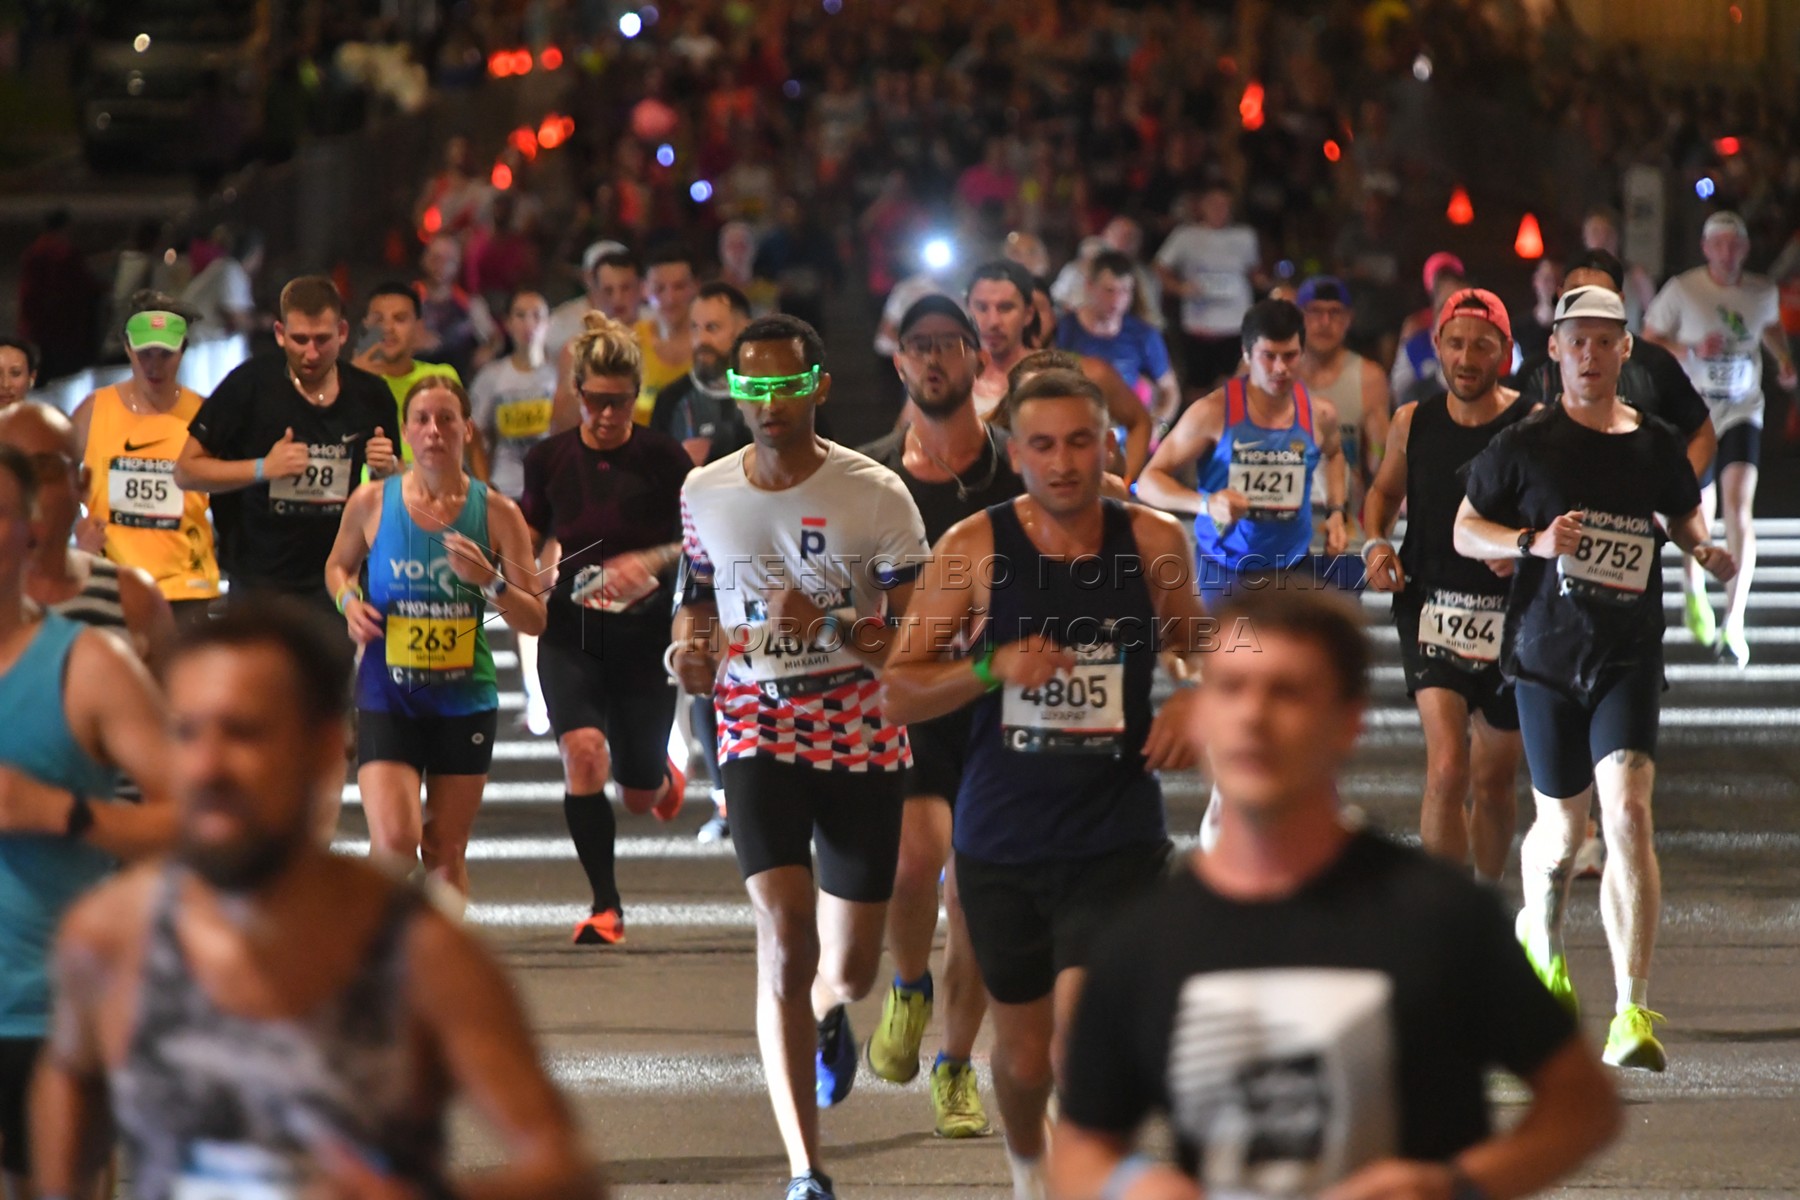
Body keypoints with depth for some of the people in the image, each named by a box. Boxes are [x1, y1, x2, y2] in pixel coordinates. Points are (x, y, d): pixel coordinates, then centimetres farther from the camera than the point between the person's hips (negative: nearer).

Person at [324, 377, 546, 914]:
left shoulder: (495, 512, -1)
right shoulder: (372, 502, -2)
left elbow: (534, 621, 1)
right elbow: (338, 565, 18)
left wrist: (490, 582, -17)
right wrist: (349, 601, -4)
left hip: (463, 700, 1)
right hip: (386, 696, -1)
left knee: (446, 853, 7)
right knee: (394, 841, -16)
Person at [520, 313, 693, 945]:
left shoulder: (663, 458, -6)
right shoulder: (549, 459, 2)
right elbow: (527, 544, 15)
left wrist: (651, 561, -17)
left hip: (644, 634, -1)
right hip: (570, 632, 1)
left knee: (639, 794, 6)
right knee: (582, 750, -23)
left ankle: (665, 776, 47)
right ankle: (605, 905, -14)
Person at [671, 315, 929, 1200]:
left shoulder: (876, 495, -9)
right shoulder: (704, 494, 1)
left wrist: (835, 627, -26)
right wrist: (687, 646, -4)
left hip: (862, 736, 0)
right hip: (758, 736, 1)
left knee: (850, 968, 7)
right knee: (786, 939, -17)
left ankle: (827, 1017, 50)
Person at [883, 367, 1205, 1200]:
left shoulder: (1155, 543, -3)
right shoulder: (974, 548, -7)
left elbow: (1188, 638, 19)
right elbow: (897, 694, -6)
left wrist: (1189, 697, -2)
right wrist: (992, 667, -22)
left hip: (1116, 841, -1)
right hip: (1001, 841, 1)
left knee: (1081, 1045, -20)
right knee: (1024, 1052, 16)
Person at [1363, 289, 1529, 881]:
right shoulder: (1412, 424, 3)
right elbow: (1384, 492, 21)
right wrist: (1375, 542, 1)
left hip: (1510, 613, 0)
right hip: (1432, 609, 0)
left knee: (1493, 781, 13)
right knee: (1447, 768, -17)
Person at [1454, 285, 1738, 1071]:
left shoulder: (1655, 445, 5)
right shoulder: (1526, 444, -1)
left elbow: (1684, 514, 24)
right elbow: (1464, 529, 3)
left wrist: (1706, 550, 3)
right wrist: (1533, 541, -15)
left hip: (1629, 656, 0)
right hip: (1546, 653, 0)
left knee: (1628, 812, -17)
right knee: (1562, 827, 9)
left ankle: (1632, 1014, -21)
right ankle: (1541, 941, 46)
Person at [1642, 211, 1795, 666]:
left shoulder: (1763, 293, 3)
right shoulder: (1682, 290, -8)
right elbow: (1648, 342, -3)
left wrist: (1785, 360, 7)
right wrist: (1690, 350, -20)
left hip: (1742, 411, 1)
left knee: (1739, 506, -17)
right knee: (1700, 513, 9)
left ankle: (1733, 623, -21)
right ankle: (1694, 589, 43)